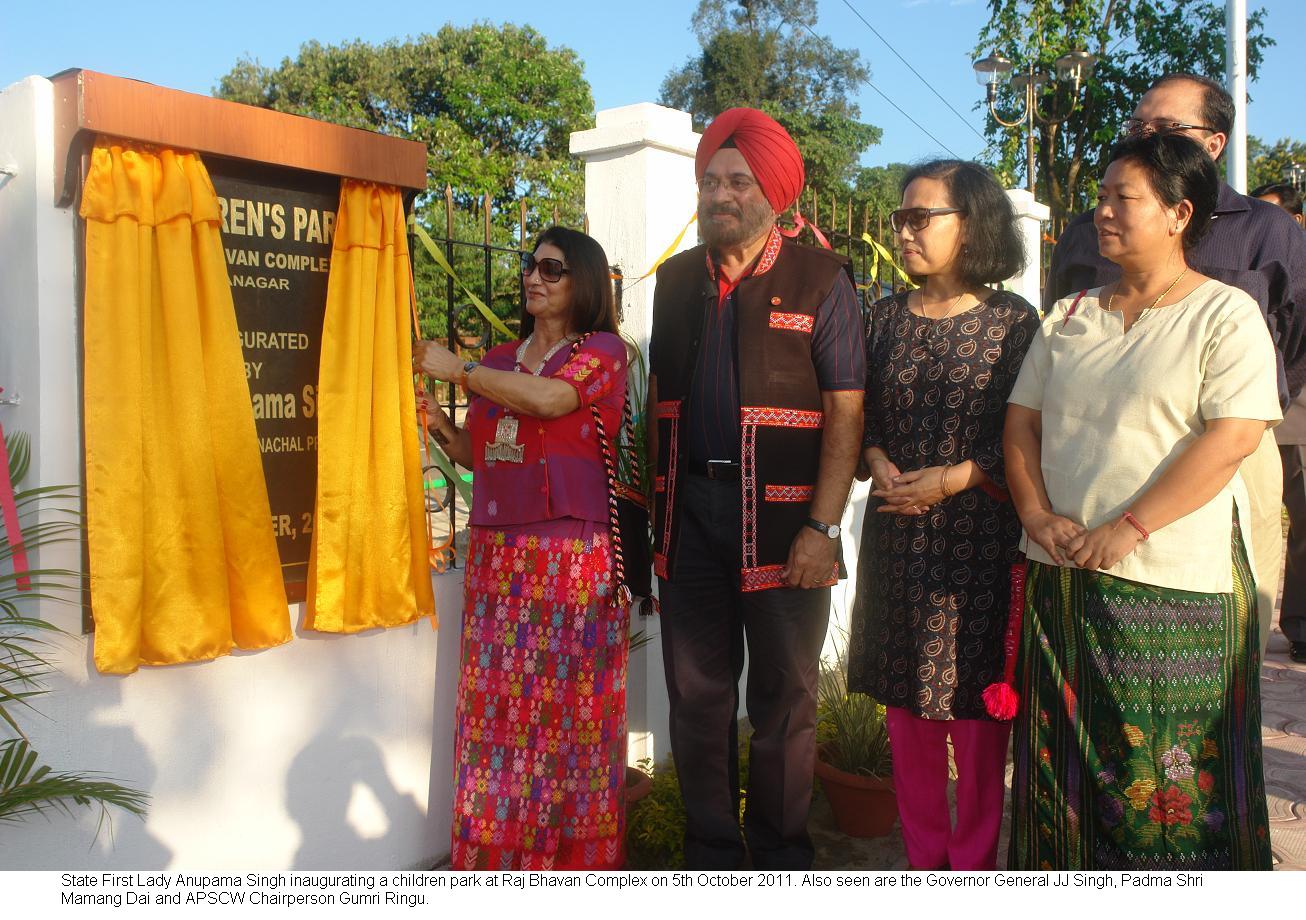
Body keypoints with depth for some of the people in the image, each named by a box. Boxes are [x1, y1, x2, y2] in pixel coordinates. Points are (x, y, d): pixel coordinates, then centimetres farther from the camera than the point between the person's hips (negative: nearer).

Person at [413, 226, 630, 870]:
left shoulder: (602, 350, 1)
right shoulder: (500, 361, 17)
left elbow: (550, 398, -18)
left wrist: (458, 370, -8)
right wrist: (436, 419, 1)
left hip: (573, 555, -5)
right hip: (498, 554, 5)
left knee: (569, 701, -1)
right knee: (496, 701, 4)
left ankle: (573, 849, 12)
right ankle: (497, 848, 15)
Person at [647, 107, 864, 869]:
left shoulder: (821, 280, -1)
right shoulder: (676, 279, 13)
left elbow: (845, 413, -6)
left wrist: (821, 528, -14)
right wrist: (653, 507, 10)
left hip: (781, 516, -4)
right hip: (691, 512, 4)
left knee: (785, 698, 7)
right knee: (697, 695, 10)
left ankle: (782, 855, 24)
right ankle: (712, 853, 25)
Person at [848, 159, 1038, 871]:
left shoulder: (1012, 319, -2)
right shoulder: (887, 317, 10)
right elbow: (859, 416, 11)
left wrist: (951, 479, -14)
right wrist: (880, 466, -7)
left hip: (979, 535, -4)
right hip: (895, 535, 4)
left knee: (974, 696, 2)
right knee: (905, 699, 9)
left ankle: (974, 863, 18)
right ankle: (923, 859, 24)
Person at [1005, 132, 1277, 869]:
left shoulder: (1226, 315, -3)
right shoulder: (1070, 317, 14)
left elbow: (1233, 437, -14)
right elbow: (1022, 421, 12)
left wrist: (1129, 528, -20)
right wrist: (1038, 513, -5)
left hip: (1173, 585, -5)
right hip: (1062, 580, 5)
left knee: (1173, 778, 2)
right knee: (1063, 761, 12)